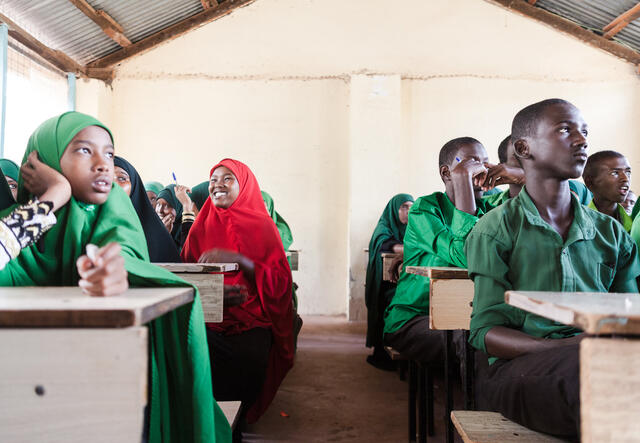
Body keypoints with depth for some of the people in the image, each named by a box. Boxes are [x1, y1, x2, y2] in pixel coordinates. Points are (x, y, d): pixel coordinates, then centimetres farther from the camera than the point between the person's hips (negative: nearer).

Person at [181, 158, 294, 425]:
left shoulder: (261, 226, 7)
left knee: (249, 358, -30)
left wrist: (238, 259, -16)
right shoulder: (201, 227, 14)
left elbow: (280, 281, -1)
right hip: (207, 316, 2)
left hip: (251, 318, -1)